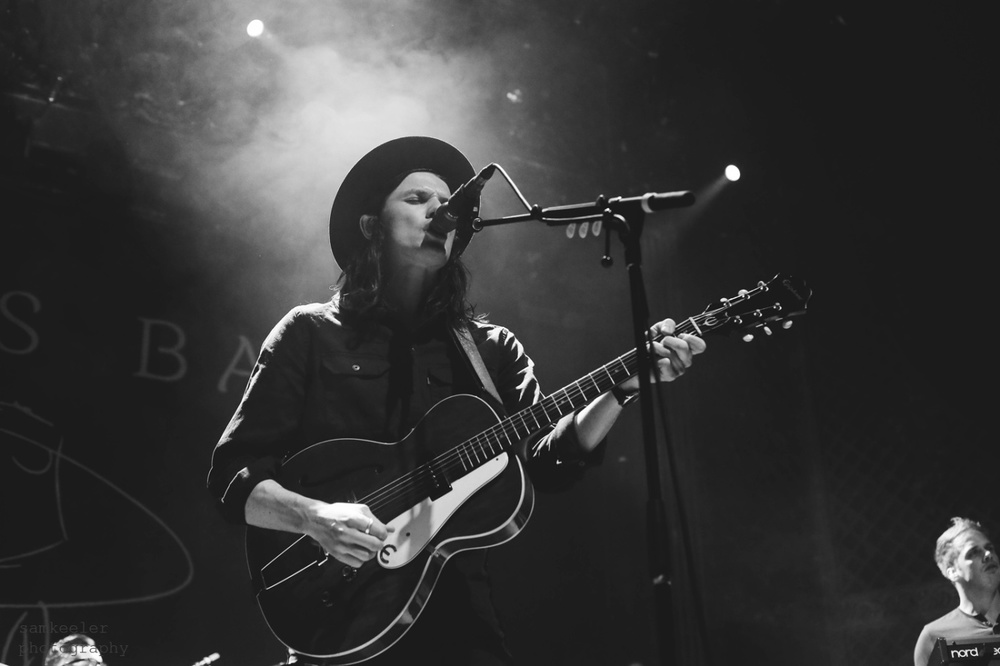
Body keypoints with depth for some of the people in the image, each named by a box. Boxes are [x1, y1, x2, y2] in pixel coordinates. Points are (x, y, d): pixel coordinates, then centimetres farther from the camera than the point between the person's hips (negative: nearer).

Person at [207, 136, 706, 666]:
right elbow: (232, 472, -1)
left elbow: (547, 462, -3)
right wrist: (314, 516, -19)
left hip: (456, 608, 3)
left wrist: (626, 384, -16)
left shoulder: (493, 348, 10)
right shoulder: (310, 333, 3)